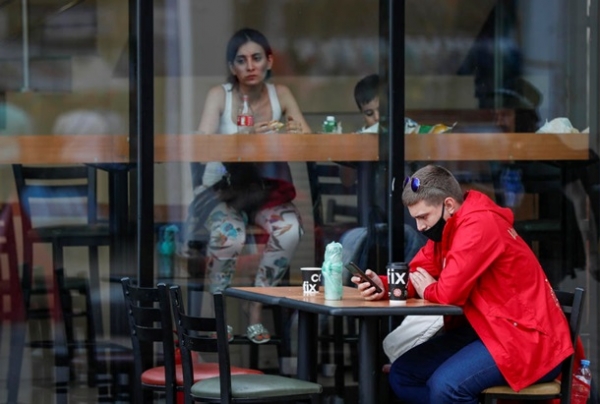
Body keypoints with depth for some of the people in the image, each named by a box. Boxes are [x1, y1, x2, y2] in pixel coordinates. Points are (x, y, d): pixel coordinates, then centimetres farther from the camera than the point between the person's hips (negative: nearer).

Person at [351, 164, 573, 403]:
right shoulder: (446, 227, 10)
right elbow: (417, 274, 10)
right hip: (484, 328, 11)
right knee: (402, 375, 4)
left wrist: (427, 290, -3)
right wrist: (384, 285, -11)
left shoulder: (479, 225, -21)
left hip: (526, 338, -10)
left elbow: (450, 292, -26)